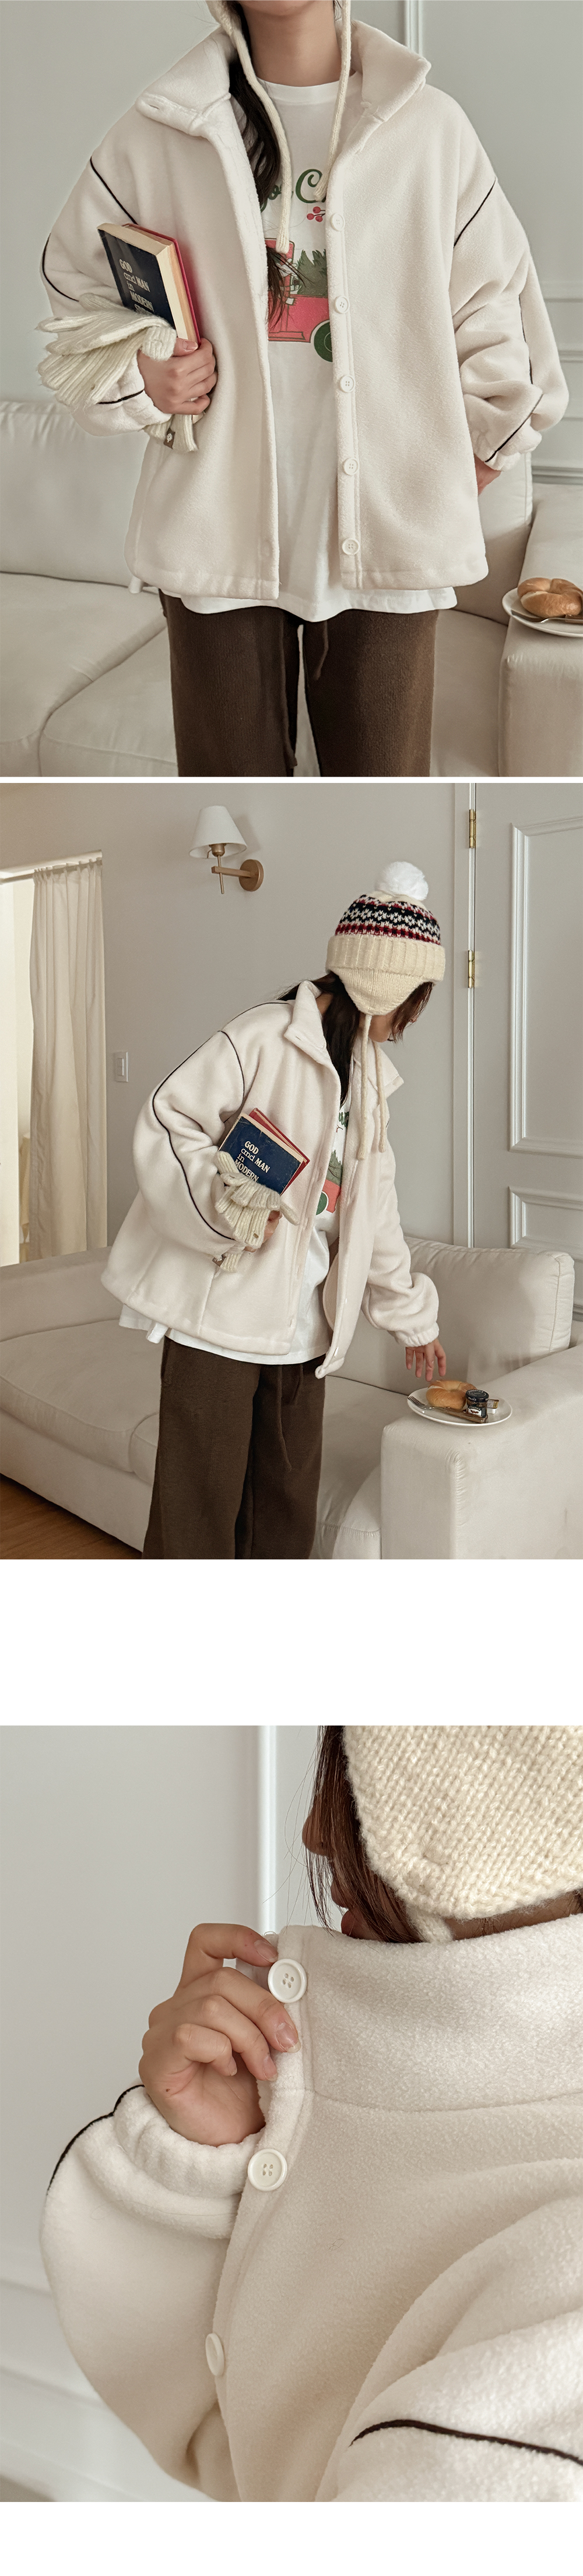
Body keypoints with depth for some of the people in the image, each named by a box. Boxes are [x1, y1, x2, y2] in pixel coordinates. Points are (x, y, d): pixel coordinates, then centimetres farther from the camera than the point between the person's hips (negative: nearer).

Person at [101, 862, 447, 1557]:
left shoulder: (368, 1075, 16)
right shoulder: (266, 1038, -10)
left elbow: (373, 1209, 24)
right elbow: (166, 1124, -13)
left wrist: (411, 1316, 28)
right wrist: (226, 1200, -28)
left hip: (303, 1330, 8)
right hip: (220, 1313, -8)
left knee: (287, 1512, 10)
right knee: (198, 1516, -5)